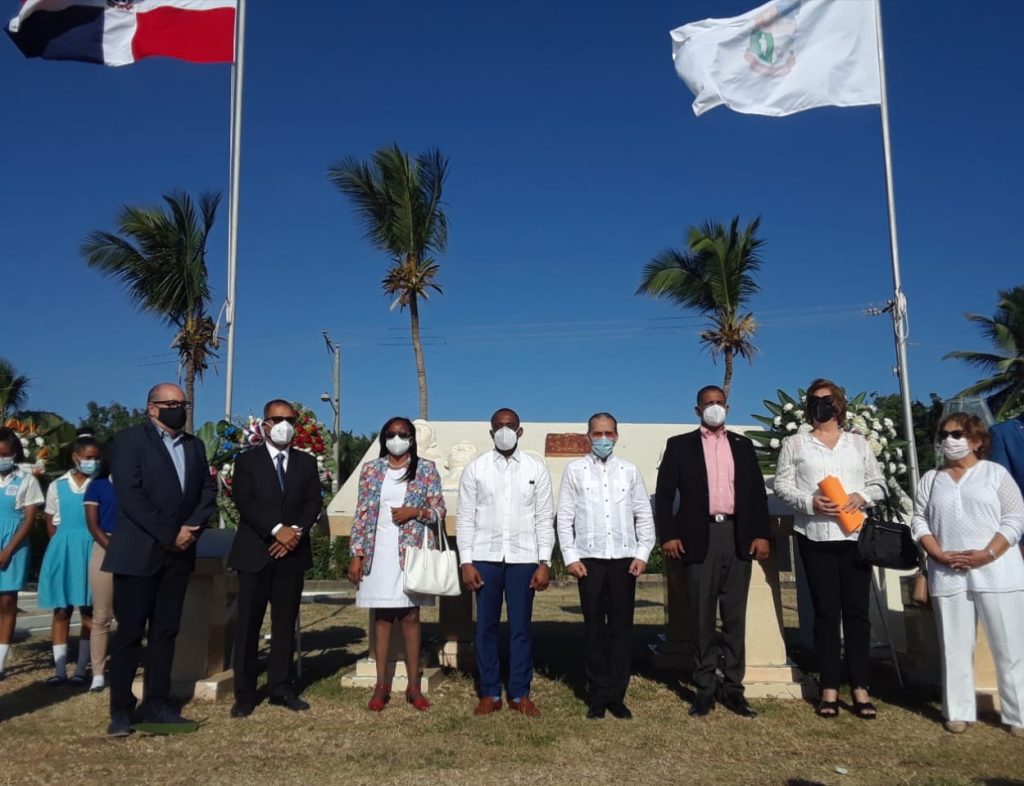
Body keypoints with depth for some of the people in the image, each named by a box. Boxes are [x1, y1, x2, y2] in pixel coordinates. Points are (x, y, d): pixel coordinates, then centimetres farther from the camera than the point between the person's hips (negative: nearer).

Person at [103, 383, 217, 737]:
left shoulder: (195, 445, 15)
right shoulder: (130, 438, -3)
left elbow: (208, 491, 9)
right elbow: (129, 496, -13)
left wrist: (191, 529, -9)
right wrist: (170, 534, -15)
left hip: (179, 552, 5)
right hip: (138, 552, -5)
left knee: (165, 631, 8)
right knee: (130, 632, -1)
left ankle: (156, 704, 15)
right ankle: (121, 709, 8)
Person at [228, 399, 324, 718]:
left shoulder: (307, 462, 12)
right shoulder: (247, 460, 4)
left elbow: (314, 502, 3)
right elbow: (244, 502, -8)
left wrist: (296, 531, -14)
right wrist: (277, 530, -18)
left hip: (292, 553, 3)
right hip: (255, 553, -2)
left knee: (285, 624, 7)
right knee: (248, 625, 0)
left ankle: (280, 688, 14)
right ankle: (244, 694, 8)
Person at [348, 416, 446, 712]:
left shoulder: (426, 469, 3)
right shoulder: (371, 469, 6)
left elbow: (439, 511, 3)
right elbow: (362, 514, 5)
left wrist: (414, 512, -15)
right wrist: (356, 555, 0)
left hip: (412, 551, -1)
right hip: (379, 552, 1)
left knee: (410, 616, 4)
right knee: (382, 617, 6)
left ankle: (414, 685, 12)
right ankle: (381, 685, 14)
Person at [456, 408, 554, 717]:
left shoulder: (536, 469, 4)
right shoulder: (475, 468, 3)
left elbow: (544, 519, 3)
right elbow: (465, 517, 2)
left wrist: (545, 562, -3)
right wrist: (466, 562, -5)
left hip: (523, 558, 0)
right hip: (485, 558, 0)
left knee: (521, 628, 6)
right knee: (486, 627, 7)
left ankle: (520, 694, 17)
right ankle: (490, 693, 18)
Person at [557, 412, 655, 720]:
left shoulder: (630, 470, 9)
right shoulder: (575, 470, 4)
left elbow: (644, 515, 9)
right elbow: (564, 517, 2)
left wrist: (643, 554, 0)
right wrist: (570, 557, -4)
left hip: (624, 558, 1)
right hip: (589, 559, -1)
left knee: (622, 627, 4)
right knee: (594, 627, 4)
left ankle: (617, 695, 15)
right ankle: (597, 696, 14)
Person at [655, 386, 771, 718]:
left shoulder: (743, 445, 15)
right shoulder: (680, 445, 6)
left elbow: (757, 492, 11)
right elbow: (664, 493, 0)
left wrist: (762, 534, 0)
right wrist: (668, 535, -9)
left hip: (738, 537, 3)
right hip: (699, 537, -2)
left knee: (735, 616, 6)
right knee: (702, 618, 2)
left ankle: (733, 687, 13)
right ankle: (705, 688, 9)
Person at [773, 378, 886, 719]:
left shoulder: (858, 443, 13)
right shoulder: (795, 443, 8)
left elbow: (879, 483, 11)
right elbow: (782, 485, 2)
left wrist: (861, 496, -10)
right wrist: (810, 502, -14)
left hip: (855, 534, 1)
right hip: (815, 536, -1)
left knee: (857, 610, 2)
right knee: (825, 611, 2)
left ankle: (860, 687, 9)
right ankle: (830, 688, 8)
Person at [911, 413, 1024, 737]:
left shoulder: (996, 472, 4)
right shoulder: (930, 479, 13)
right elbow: (919, 521, 9)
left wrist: (987, 555, -13)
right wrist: (940, 555, -7)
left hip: (997, 572, -2)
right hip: (948, 575, 3)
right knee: (955, 646, 7)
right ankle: (959, 711, 15)